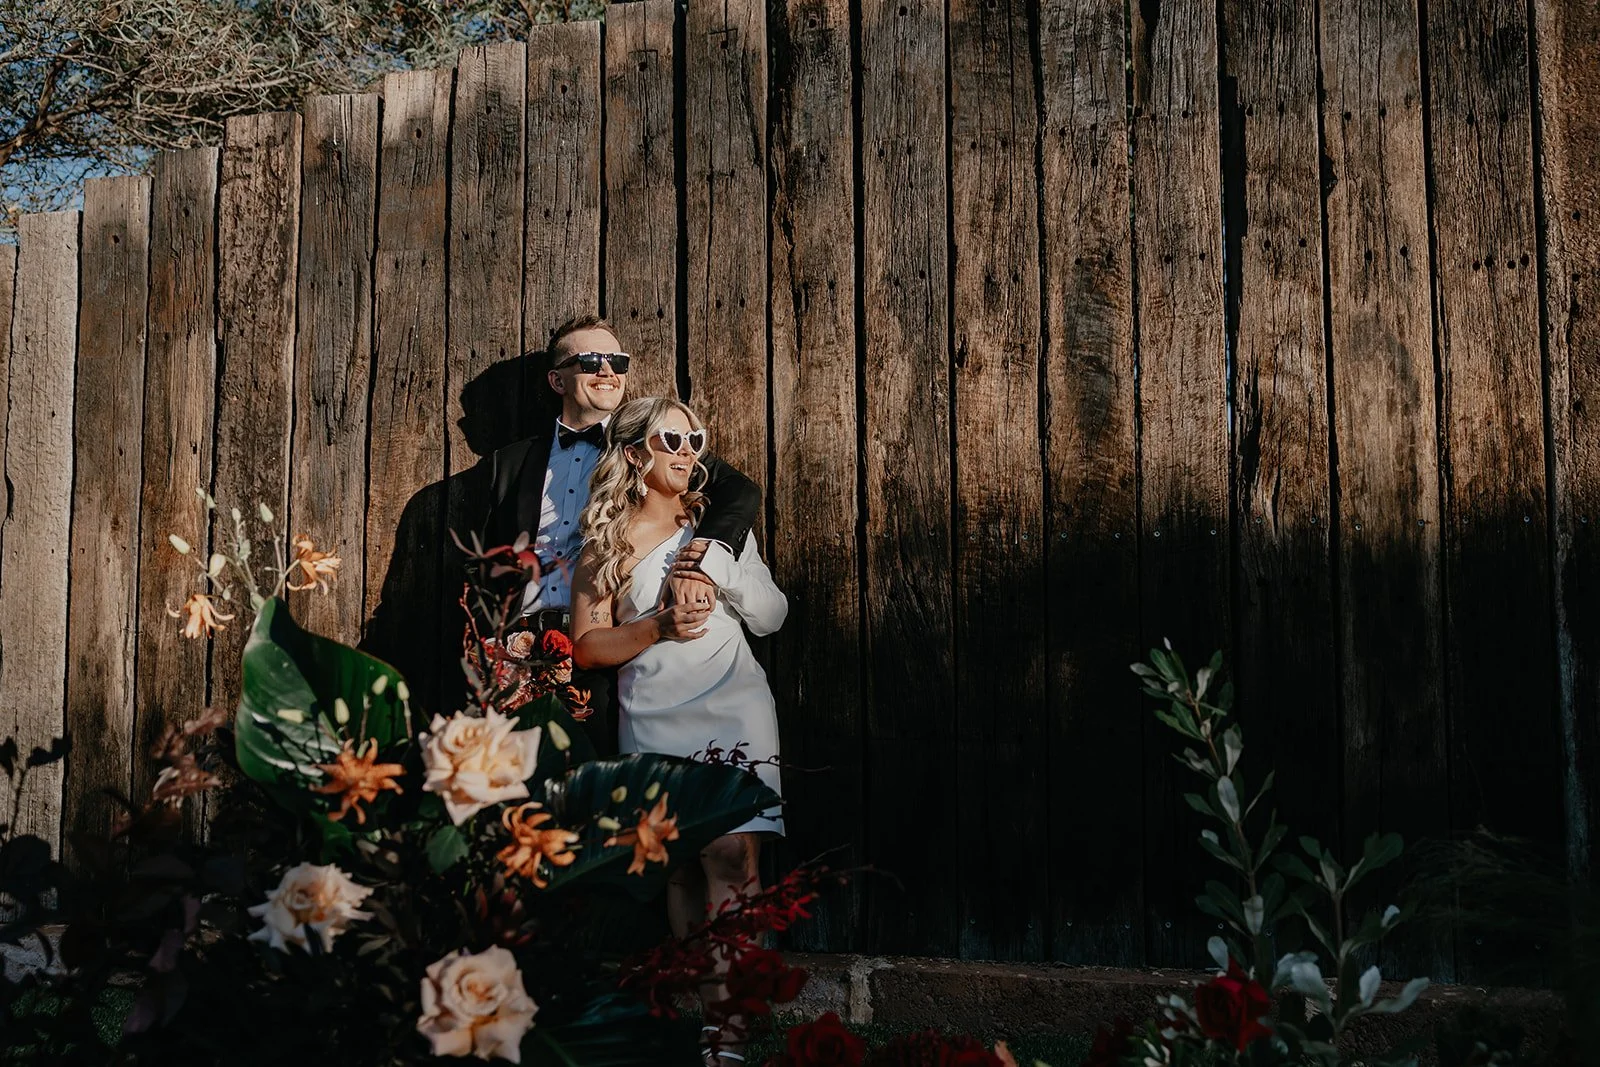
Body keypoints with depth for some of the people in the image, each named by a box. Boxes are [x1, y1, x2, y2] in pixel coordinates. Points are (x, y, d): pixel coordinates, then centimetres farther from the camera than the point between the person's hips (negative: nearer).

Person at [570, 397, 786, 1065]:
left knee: (731, 859, -15)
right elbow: (587, 647, 4)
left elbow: (772, 618, 11)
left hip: (732, 712, -1)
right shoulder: (605, 540, 9)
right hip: (653, 721, 1)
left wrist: (726, 568, -6)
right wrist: (660, 625, -10)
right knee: (681, 867, 2)